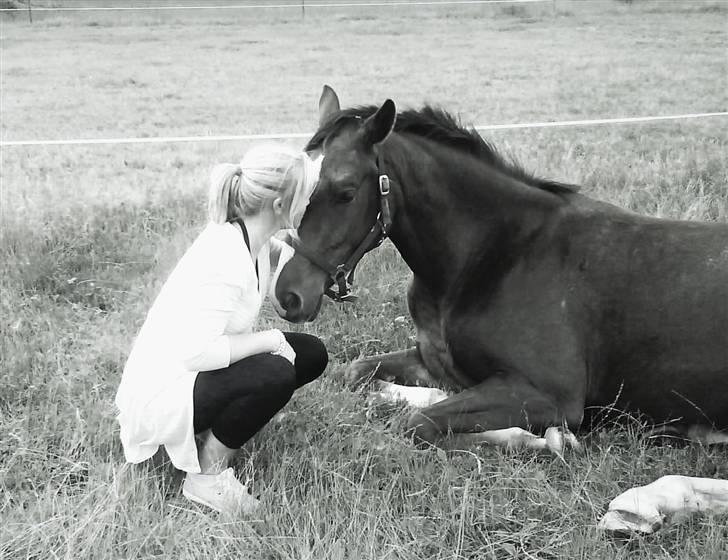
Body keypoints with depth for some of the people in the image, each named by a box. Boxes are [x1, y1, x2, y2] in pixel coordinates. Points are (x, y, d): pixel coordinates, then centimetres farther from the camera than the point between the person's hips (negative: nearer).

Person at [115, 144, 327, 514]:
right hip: (157, 397, -9)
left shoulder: (254, 239, -3)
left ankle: (206, 437, 10)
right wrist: (271, 339, -24)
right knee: (276, 373, -30)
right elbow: (196, 352, -35)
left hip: (188, 374, 9)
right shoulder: (226, 260, -30)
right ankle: (206, 477, -8)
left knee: (312, 354, 3)